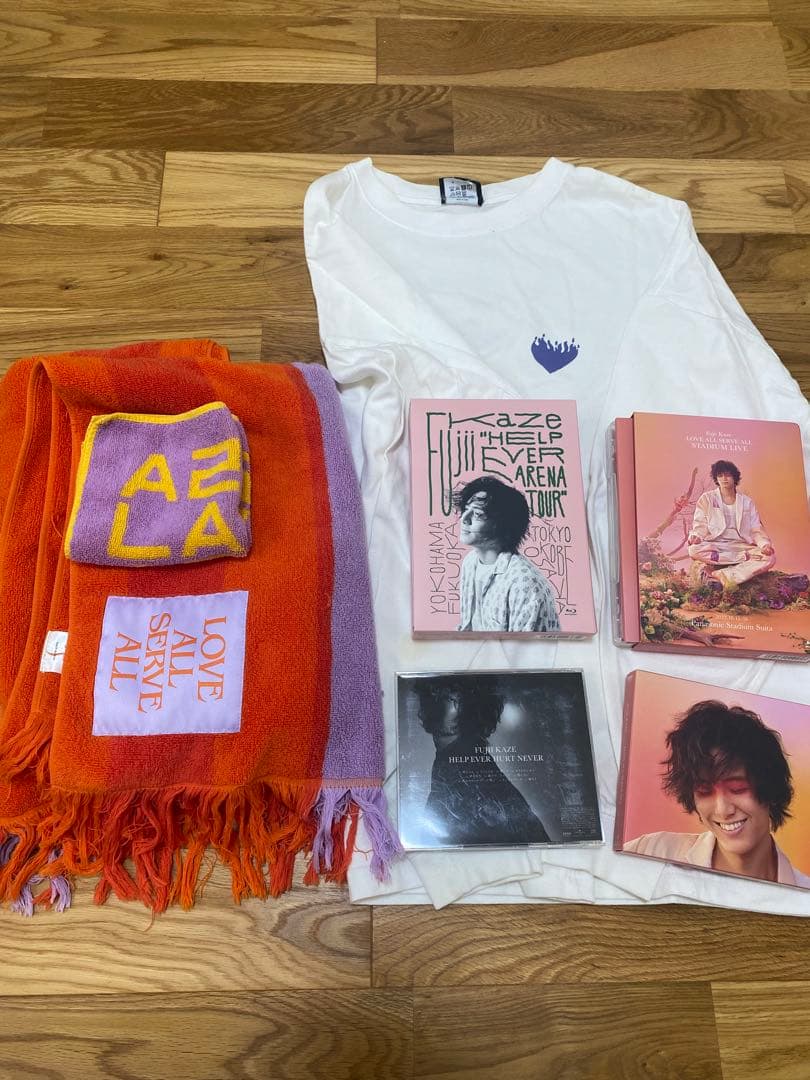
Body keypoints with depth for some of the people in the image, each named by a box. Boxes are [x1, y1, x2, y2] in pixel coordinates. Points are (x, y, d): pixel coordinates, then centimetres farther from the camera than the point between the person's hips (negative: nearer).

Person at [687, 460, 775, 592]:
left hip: (741, 546, 2)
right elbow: (700, 525, -1)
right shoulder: (707, 498, 7)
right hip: (715, 546, -2)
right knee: (694, 550, -36)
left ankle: (717, 574, -35)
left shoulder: (747, 501, 12)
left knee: (769, 557, -27)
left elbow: (756, 529, 7)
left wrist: (765, 544, -14)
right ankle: (744, 558, -26)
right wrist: (696, 536, -24)